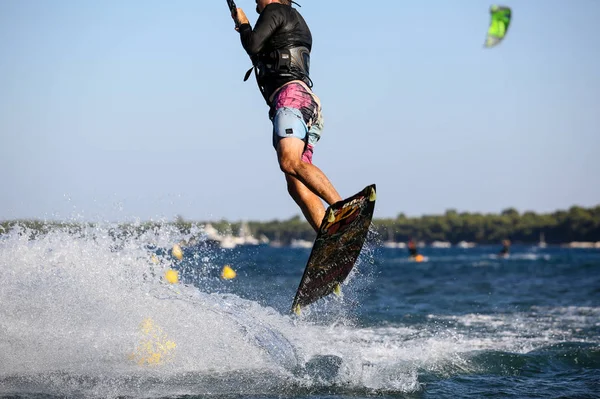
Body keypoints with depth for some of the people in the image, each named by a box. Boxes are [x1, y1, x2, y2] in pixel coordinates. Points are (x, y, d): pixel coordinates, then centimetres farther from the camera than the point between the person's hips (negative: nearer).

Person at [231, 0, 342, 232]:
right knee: (297, 187, -6)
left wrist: (243, 24, 14)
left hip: (291, 95, -9)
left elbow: (253, 47, -5)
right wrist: (246, 29, 45)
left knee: (290, 163, -30)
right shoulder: (297, 24, 35)